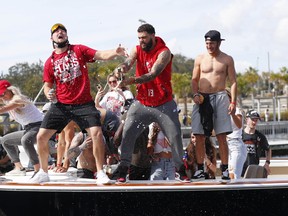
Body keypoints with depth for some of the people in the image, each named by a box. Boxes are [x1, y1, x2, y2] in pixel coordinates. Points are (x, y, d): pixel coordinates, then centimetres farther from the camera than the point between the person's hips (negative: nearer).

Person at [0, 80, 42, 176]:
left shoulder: (18, 99, -17)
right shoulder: (9, 102, 13)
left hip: (38, 126, -11)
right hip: (28, 129, 11)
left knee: (25, 140, -41)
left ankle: (38, 170, -41)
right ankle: (19, 168, 18)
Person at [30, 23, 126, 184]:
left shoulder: (79, 50, 0)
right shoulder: (50, 62, 6)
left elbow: (101, 55, -13)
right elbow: (47, 85, 13)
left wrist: (115, 52, -34)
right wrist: (49, 94, -11)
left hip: (84, 104, -3)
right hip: (61, 105, 3)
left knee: (97, 133, -21)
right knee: (41, 137, -2)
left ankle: (101, 173, -8)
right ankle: (43, 173, 18)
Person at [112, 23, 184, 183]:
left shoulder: (164, 52, -14)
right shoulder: (137, 50, 1)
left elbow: (153, 74, -27)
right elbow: (128, 63, -16)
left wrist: (132, 80, -42)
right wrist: (121, 68, -41)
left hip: (164, 104, -3)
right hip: (142, 102, 3)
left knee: (175, 136, -1)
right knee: (127, 133, -7)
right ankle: (123, 170, -1)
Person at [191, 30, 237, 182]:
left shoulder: (227, 60, 6)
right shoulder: (200, 59, 10)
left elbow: (233, 82, 5)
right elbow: (194, 80, 13)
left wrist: (233, 102, -5)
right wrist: (195, 94, -5)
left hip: (220, 97, -2)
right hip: (202, 99, 2)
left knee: (221, 136, -6)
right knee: (199, 136, -1)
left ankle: (225, 169, -3)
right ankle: (200, 170, 7)